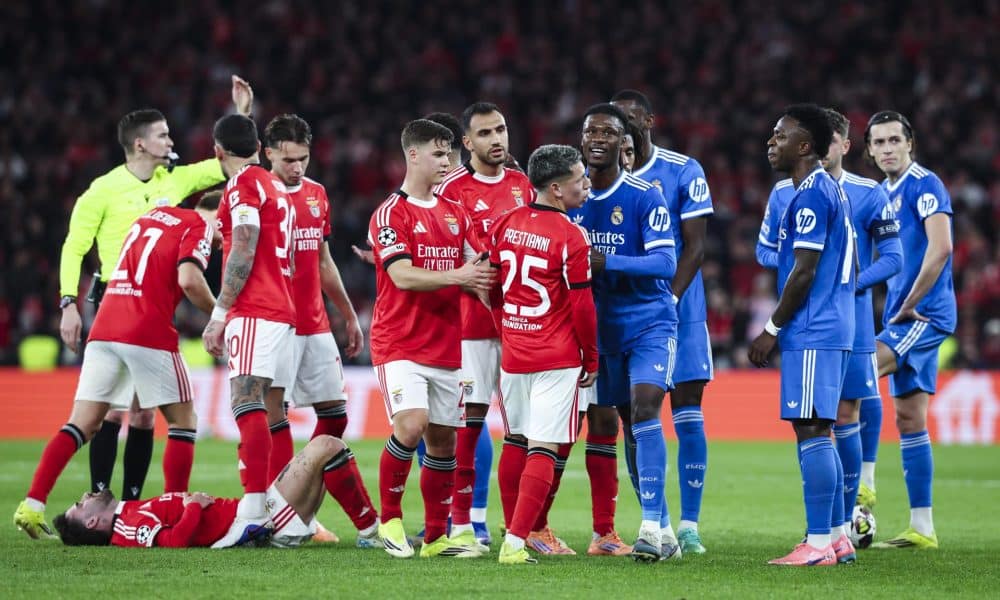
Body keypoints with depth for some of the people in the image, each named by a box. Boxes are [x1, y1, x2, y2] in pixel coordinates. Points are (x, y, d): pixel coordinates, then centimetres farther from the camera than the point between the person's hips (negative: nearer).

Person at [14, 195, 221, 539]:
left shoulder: (152, 215, 25)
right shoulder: (199, 227, 0)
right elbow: (188, 280, -14)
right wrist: (217, 315, -2)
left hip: (104, 328, 6)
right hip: (149, 335, -6)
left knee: (83, 424, 6)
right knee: (183, 420, 9)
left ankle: (32, 505, -5)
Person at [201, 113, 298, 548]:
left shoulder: (244, 185, -5)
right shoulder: (276, 188, 23)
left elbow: (243, 254, -13)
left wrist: (219, 313, -12)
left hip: (254, 312, -9)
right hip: (282, 312, 9)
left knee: (247, 401, -17)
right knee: (264, 410, 8)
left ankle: (253, 510, -29)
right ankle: (275, 511, 5)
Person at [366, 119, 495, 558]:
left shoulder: (455, 214, 14)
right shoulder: (391, 213, -7)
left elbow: (477, 267, 14)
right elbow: (404, 276, -18)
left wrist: (480, 278, -9)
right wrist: (456, 276, -27)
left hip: (446, 346, 6)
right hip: (400, 344, -6)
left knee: (442, 439, 7)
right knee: (411, 424, -21)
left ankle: (436, 536, 15)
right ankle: (389, 519, -4)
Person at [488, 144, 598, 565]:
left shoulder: (505, 225, 4)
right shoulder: (570, 237, -14)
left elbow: (493, 289, 11)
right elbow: (582, 306, -11)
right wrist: (592, 357, 3)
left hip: (513, 353, 6)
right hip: (557, 359, -6)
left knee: (516, 442, 18)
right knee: (542, 451, -4)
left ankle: (513, 536, 23)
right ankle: (515, 544, -11)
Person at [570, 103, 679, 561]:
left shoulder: (644, 197, -11)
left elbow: (665, 263, -20)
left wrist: (606, 263, -30)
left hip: (649, 322, -5)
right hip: (599, 329, 6)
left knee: (643, 408, -22)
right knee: (601, 426, 7)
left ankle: (653, 527, -23)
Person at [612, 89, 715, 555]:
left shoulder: (683, 171, -3)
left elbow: (694, 246, -6)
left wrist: (667, 302, -17)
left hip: (679, 310, -3)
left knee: (688, 416, -4)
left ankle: (689, 524, 0)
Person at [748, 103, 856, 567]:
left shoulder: (810, 197, -13)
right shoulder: (831, 191, 18)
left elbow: (804, 272, -18)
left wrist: (772, 330, -11)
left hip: (812, 333, -10)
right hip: (835, 327, 10)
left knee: (810, 429, -10)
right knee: (816, 432, 13)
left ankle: (818, 544, -11)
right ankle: (831, 537, 15)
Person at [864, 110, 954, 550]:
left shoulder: (924, 185, -10)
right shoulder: (883, 193, 16)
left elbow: (940, 248, -22)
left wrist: (909, 307, -17)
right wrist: (897, 311, 11)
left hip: (926, 313, -9)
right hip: (904, 318, 9)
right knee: (909, 419, 8)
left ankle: (863, 483, -19)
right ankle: (921, 528, 10)